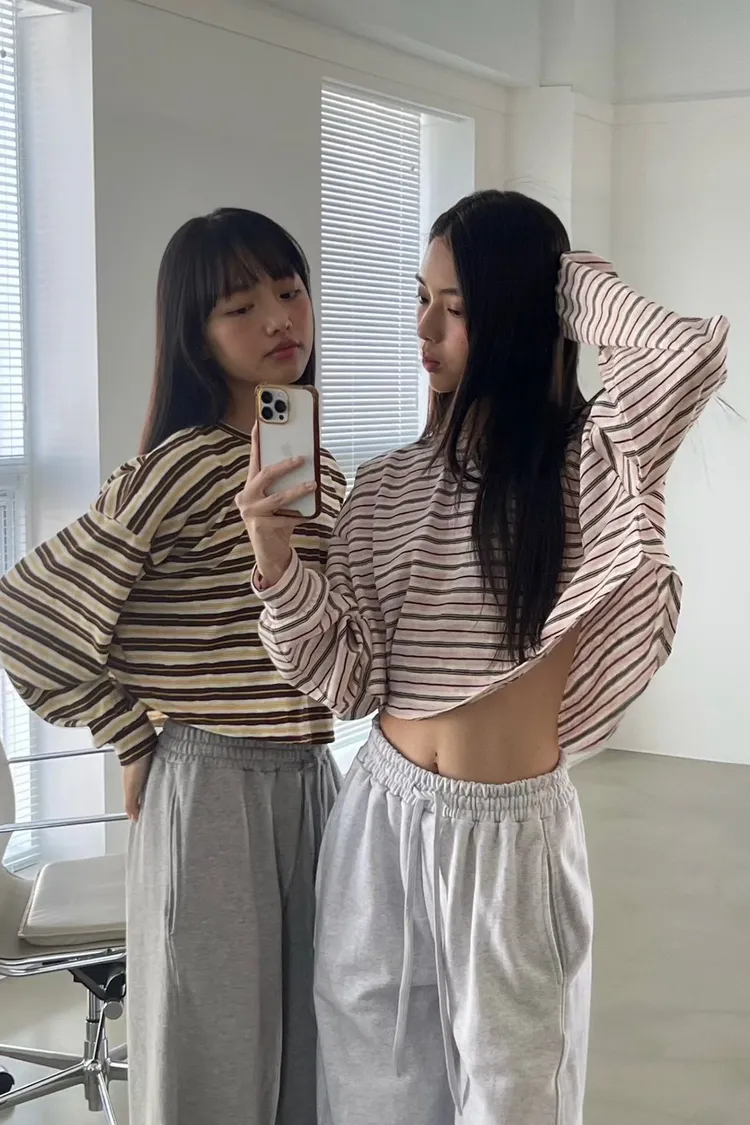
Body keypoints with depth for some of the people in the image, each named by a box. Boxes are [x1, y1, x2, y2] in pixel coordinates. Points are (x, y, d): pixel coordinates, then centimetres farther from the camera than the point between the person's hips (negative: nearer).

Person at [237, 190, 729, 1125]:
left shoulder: (586, 466, -9)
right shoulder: (387, 487, 1)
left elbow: (692, 355, -29)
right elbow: (349, 682, 1)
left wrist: (569, 278, -13)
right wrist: (278, 568, -16)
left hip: (511, 833, -3)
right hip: (384, 817, 3)